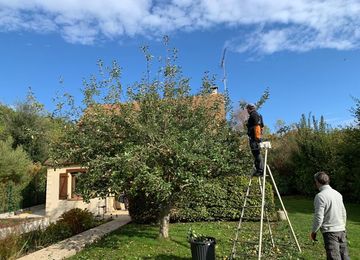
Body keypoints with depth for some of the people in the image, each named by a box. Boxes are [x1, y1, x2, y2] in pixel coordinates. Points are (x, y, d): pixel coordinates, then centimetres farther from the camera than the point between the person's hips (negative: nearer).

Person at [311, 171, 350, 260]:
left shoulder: (320, 196, -15)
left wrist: (313, 231, -3)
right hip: (341, 230, 7)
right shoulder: (337, 194, 9)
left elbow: (319, 217, -15)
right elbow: (344, 213, 17)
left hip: (330, 231, -7)